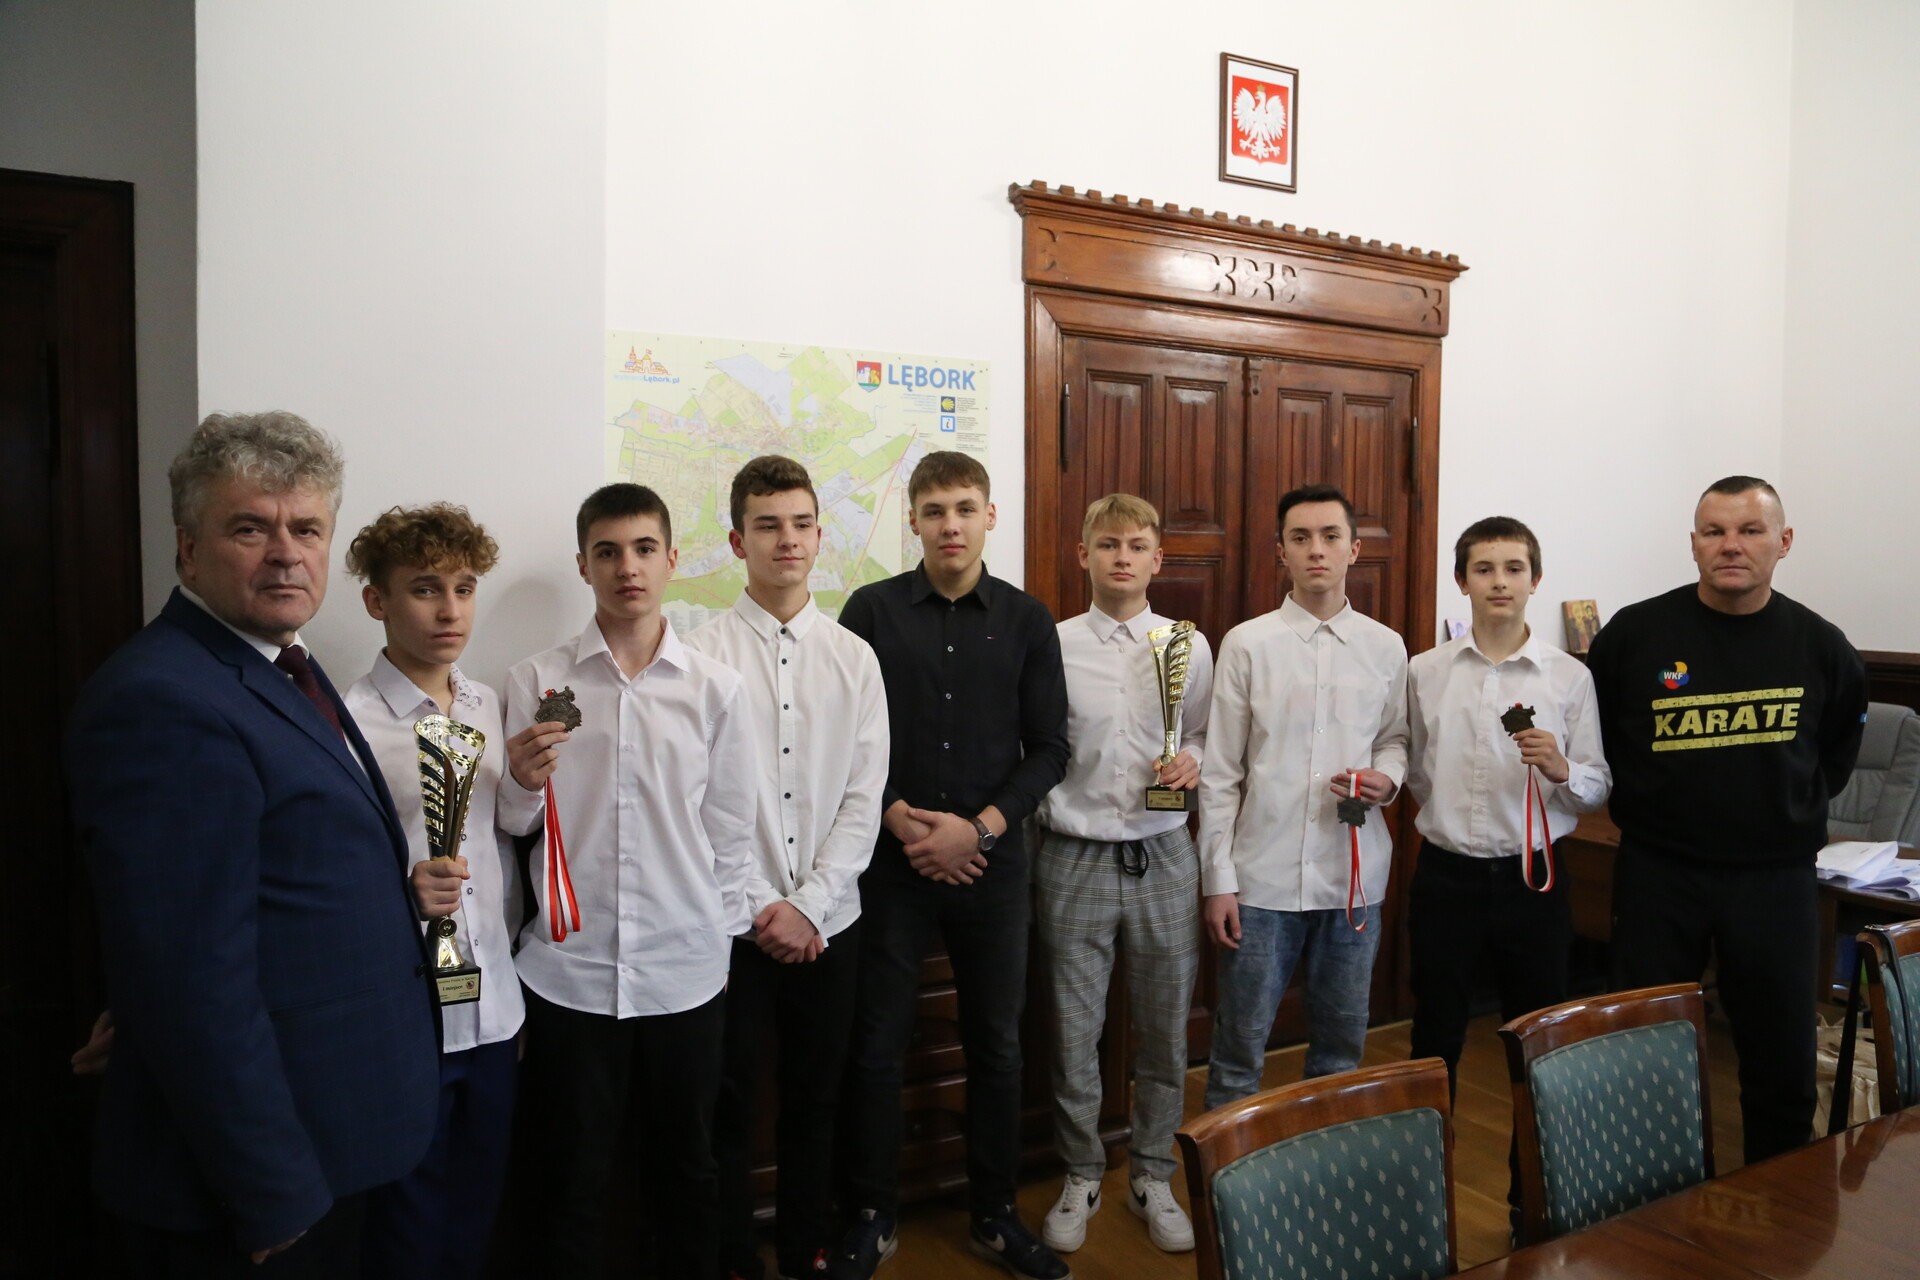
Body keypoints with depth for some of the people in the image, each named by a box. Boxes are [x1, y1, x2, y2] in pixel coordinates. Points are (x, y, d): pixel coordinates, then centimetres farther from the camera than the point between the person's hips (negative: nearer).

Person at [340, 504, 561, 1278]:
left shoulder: (490, 707, 5)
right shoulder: (349, 720, -13)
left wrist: (525, 785, -7)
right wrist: (402, 892, -30)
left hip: (494, 1005, 5)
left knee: (477, 1214, 18)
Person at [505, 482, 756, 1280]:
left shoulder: (717, 689, 0)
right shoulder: (536, 682, -1)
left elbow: (730, 830, 5)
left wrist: (721, 938, 6)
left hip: (687, 972, 1)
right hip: (569, 970, -1)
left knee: (688, 1166, 17)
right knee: (567, 1176, 12)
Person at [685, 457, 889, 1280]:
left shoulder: (854, 658, 3)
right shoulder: (703, 654, -5)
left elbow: (864, 797, 0)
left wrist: (808, 904, -8)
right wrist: (759, 909, -10)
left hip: (828, 920, 3)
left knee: (815, 1097, 16)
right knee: (728, 1103, 9)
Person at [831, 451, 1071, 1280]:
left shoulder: (1026, 620, 3)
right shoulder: (872, 611, 0)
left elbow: (1049, 748, 2)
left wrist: (979, 827, -9)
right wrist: (900, 819, -12)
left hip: (992, 862, 1)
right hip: (892, 861, -1)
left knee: (996, 1043, 11)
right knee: (878, 1045, 7)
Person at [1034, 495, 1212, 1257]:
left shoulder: (1189, 646, 3)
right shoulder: (1054, 645, -2)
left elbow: (1205, 737, 11)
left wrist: (1193, 760, -9)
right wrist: (1024, 820, -9)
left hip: (1162, 856, 2)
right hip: (1074, 857, -1)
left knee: (1165, 1030, 12)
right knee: (1073, 1031, 9)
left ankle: (1153, 1177, 33)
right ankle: (1081, 1175, 31)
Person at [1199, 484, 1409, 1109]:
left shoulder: (1386, 647, 4)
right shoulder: (1247, 644, -3)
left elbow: (1396, 737, 17)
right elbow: (1220, 773, -3)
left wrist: (1387, 777, -7)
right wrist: (1218, 880, -5)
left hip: (1355, 876, 3)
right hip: (1263, 878, -2)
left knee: (1342, 1045, 16)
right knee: (1239, 1048, 5)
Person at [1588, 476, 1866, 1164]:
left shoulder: (1819, 645, -1)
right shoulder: (1635, 632, -8)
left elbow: (1840, 742, 18)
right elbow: (1594, 737, 5)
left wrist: (1800, 809, 12)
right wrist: (1641, 806, 4)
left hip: (1776, 875, 2)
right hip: (1658, 871, -1)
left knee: (1783, 1058, 11)